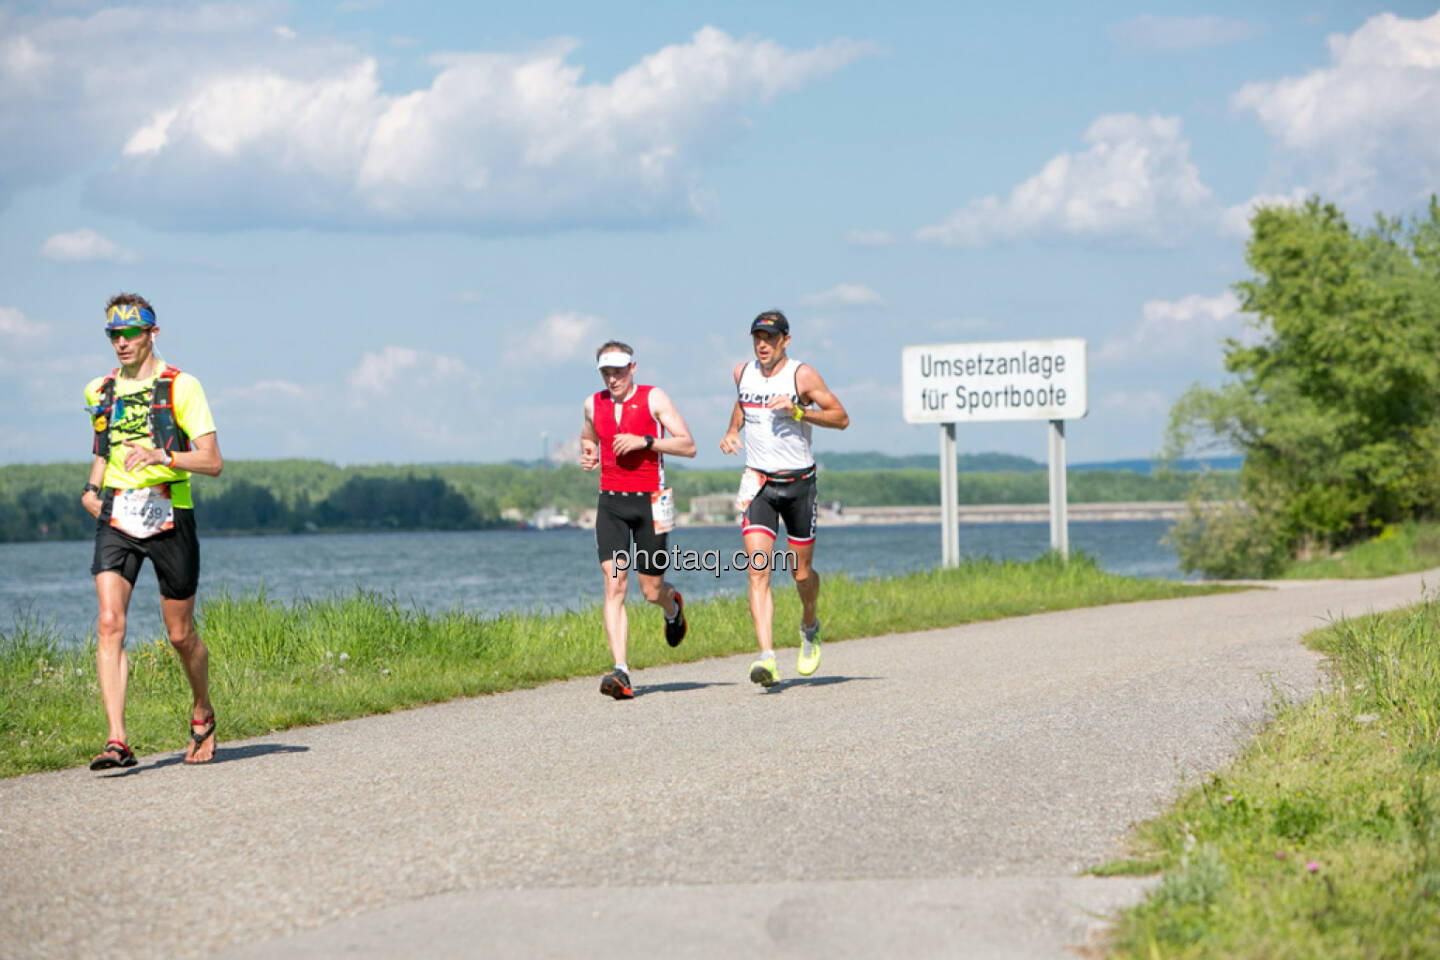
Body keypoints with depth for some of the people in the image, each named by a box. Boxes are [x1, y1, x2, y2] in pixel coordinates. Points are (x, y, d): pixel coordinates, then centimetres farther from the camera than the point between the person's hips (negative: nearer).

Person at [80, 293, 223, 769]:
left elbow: (212, 462, -9)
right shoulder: (100, 391, 12)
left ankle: (203, 715, 35)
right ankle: (117, 741, -21)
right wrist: (92, 489, 12)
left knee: (180, 633, 7)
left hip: (168, 517, -3)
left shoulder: (181, 386, -4)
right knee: (110, 623, -16)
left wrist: (163, 455, -25)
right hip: (116, 517, 3)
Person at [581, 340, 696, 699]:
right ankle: (620, 671, -19)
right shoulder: (594, 404, 7)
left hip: (650, 501, -2)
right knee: (614, 584, -14)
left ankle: (673, 605, 44)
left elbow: (688, 446, -7)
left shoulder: (653, 398, -4)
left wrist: (644, 441, -19)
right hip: (610, 502, 2)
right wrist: (587, 454, 5)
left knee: (651, 591, 4)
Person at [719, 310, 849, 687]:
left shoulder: (802, 375, -8)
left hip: (798, 482, -2)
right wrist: (731, 432, 11)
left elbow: (842, 418, -9)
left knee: (801, 574, 8)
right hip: (758, 483, 2)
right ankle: (767, 658, -23)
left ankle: (810, 626, 42)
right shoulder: (743, 372, 5)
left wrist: (798, 411, -22)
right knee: (758, 571, -15)